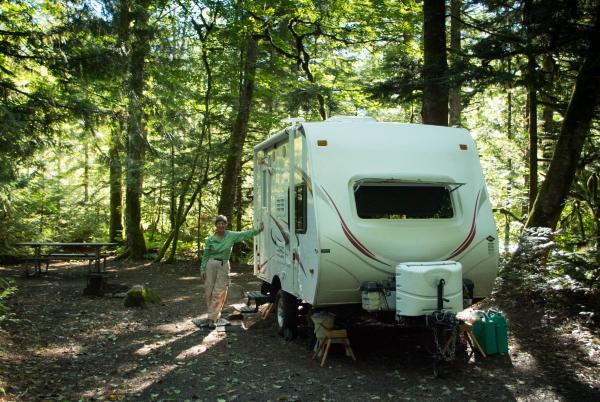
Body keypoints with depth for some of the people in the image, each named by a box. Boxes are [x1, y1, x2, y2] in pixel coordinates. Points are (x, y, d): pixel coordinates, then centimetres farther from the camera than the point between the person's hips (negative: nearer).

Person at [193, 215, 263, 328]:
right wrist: (202, 270, 2)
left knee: (219, 293, -2)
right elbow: (205, 256, 6)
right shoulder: (210, 239, 1)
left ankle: (212, 318, 3)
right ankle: (216, 316, 16)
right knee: (209, 292, 2)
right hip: (211, 264, 0)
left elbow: (245, 234, 3)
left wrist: (258, 230, -4)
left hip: (224, 266, 0)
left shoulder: (231, 236, 1)